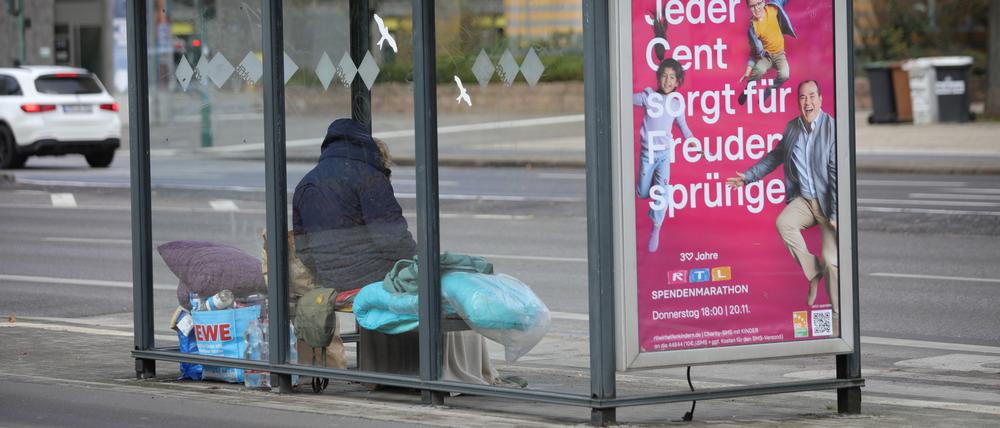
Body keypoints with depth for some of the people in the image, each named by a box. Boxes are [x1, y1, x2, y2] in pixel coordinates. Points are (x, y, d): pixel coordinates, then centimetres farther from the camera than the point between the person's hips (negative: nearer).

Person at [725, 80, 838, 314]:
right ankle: (813, 272, -6)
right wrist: (748, 176, 14)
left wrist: (836, 214, -18)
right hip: (804, 199, 5)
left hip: (828, 203, -5)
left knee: (831, 260, -9)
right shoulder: (792, 127, 3)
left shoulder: (832, 128, -15)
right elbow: (775, 157, 19)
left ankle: (837, 314, 5)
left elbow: (837, 173, -16)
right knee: (783, 223, -24)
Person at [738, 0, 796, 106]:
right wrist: (747, 72, -12)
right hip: (765, 55, -2)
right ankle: (746, 92, -5)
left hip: (779, 54, 2)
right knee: (759, 70, -34)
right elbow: (754, 51, -11)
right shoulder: (753, 27, -19)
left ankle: (768, 92, 3)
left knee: (784, 75, -26)